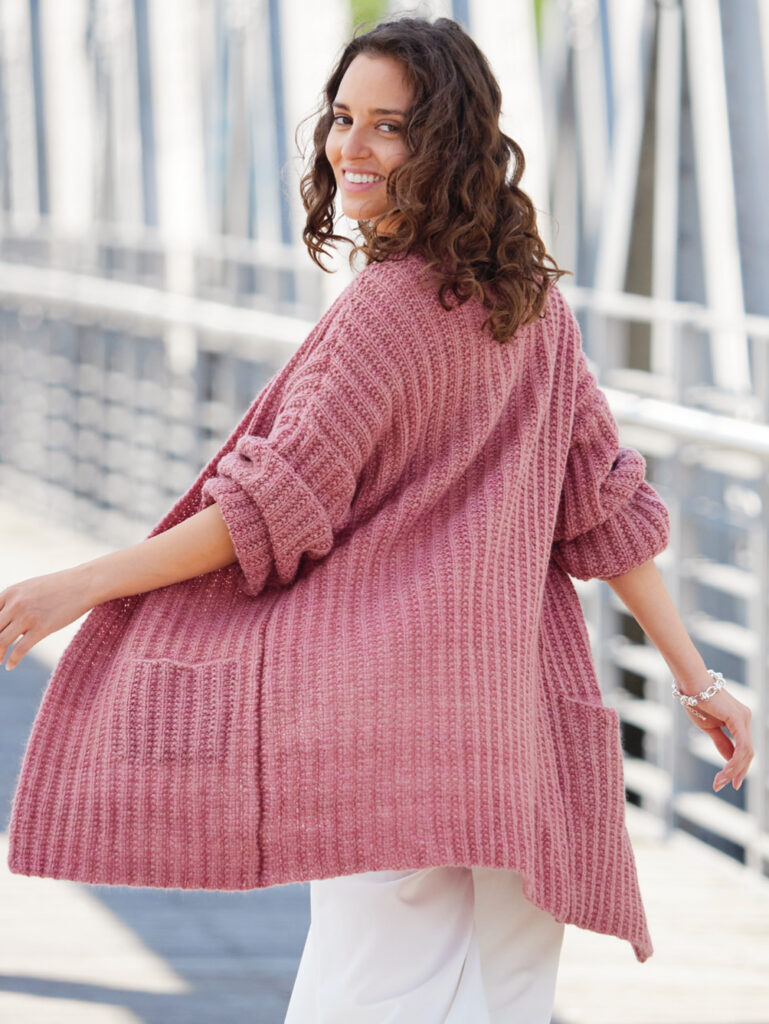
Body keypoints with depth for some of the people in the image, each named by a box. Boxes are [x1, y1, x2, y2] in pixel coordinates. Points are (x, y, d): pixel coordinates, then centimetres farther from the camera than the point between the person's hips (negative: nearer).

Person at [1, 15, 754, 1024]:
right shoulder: (533, 301, 12)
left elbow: (280, 506, -10)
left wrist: (82, 586, -6)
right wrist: (696, 678, 17)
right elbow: (606, 501, 13)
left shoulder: (390, 305, -10)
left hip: (391, 698, -8)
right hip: (517, 711, 8)